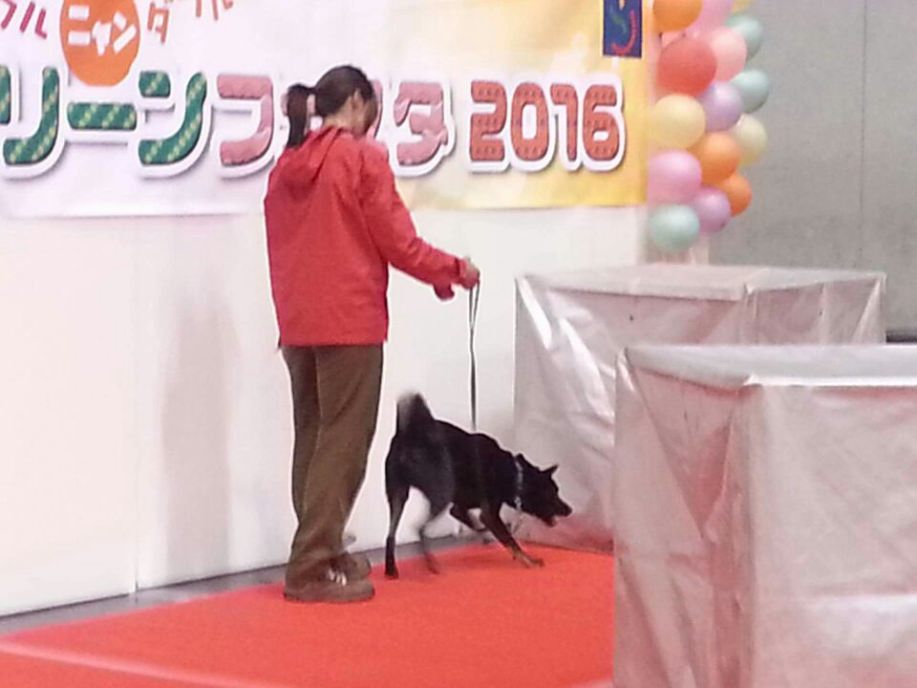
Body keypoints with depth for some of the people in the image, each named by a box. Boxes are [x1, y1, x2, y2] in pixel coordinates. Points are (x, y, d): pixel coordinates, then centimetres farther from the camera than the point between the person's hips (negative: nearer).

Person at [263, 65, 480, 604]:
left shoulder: (288, 166, 11)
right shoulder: (363, 158, -8)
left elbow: (286, 247, 14)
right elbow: (398, 243, -9)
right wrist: (452, 271, 6)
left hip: (298, 323, 7)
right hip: (350, 322, -7)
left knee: (314, 439, 14)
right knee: (343, 444, -4)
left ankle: (321, 553, 21)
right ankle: (313, 569, -6)